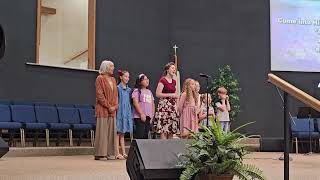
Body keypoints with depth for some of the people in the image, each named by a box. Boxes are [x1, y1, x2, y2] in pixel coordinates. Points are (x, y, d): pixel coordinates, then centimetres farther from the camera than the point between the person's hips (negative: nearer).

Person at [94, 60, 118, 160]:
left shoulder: (113, 79, 16)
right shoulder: (100, 79, -4)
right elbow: (99, 95, -11)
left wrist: (115, 106, 1)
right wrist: (108, 106, -14)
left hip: (112, 110, 7)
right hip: (102, 109, -7)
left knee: (111, 131, 5)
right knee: (102, 131, -6)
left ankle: (110, 153, 9)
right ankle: (99, 153, -2)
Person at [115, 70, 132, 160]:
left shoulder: (129, 90, 13)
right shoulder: (118, 88, -7)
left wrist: (130, 113, 14)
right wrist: (116, 107, -16)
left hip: (127, 113, 6)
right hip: (119, 112, -6)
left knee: (122, 134, 11)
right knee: (118, 133, -3)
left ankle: (123, 153, 13)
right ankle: (117, 153, -3)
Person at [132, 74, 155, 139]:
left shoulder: (149, 92, 20)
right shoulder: (136, 91, -1)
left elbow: (152, 104, 20)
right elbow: (135, 103, -11)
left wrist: (152, 115, 9)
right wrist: (141, 114, -17)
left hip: (148, 117, 7)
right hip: (139, 117, -7)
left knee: (146, 135, 7)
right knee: (139, 135, -11)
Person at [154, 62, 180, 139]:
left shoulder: (174, 82, 15)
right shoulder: (163, 80, -6)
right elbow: (158, 94, -13)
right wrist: (170, 95, -13)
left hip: (173, 106, 7)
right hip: (164, 106, -7)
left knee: (172, 130, 5)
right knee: (163, 130, -9)